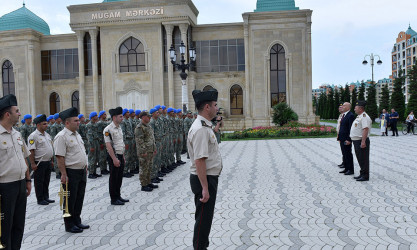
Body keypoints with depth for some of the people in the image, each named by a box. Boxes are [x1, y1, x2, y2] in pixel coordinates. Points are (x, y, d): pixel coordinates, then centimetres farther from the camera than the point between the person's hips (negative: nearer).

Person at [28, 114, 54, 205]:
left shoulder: (47, 135, 12)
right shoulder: (33, 136, -13)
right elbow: (31, 151, -17)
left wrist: (51, 160, 17)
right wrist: (33, 163, -20)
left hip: (48, 162, 8)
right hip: (39, 163, -8)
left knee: (46, 181, 15)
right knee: (39, 182, 4)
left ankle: (46, 197, 26)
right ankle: (40, 200, 13)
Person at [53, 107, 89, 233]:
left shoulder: (77, 134, 13)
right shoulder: (61, 136, -14)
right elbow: (60, 157, -18)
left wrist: (85, 167, 17)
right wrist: (64, 174, -21)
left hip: (81, 171, 8)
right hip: (71, 173, -8)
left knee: (79, 199, 16)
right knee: (70, 200, 3)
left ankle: (77, 221, 29)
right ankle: (69, 225, 16)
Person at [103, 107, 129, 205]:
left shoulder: (119, 128, 12)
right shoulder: (108, 129, -16)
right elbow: (108, 145, -20)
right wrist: (114, 159, -22)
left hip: (120, 156, 8)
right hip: (113, 156, -8)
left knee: (119, 177, 15)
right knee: (113, 178, 2)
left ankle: (118, 196, 27)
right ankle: (113, 199, 12)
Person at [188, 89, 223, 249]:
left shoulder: (205, 126, 11)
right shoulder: (200, 129, -22)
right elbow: (199, 161, -27)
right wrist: (205, 188, -26)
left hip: (209, 178, 11)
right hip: (204, 180, -11)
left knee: (206, 218, 22)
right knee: (203, 219, 2)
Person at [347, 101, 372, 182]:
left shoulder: (364, 117, -16)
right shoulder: (359, 116, 16)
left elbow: (365, 129, -25)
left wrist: (363, 142, -30)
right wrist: (350, 140, 22)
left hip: (361, 142, -10)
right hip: (356, 141, 10)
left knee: (363, 159, -3)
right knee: (359, 158, 16)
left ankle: (365, 176, 5)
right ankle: (362, 174, 25)